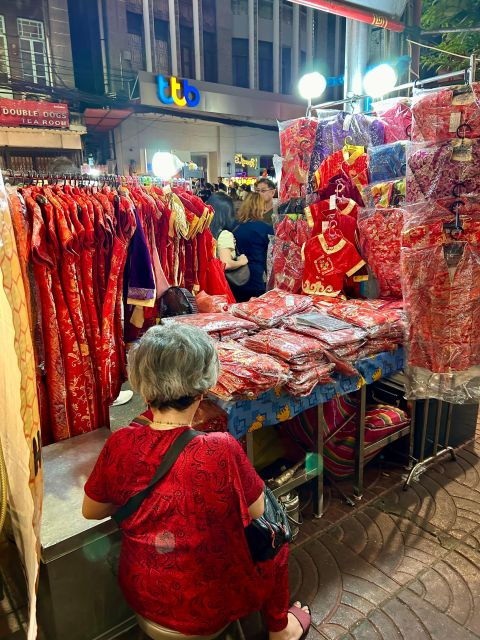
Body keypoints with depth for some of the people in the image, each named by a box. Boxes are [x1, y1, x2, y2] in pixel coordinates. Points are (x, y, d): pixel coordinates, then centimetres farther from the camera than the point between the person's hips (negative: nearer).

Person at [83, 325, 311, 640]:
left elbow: (91, 510, -2)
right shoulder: (221, 450, -30)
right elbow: (257, 510, -12)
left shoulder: (120, 445, -20)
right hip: (207, 608, -3)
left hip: (142, 597, 4)